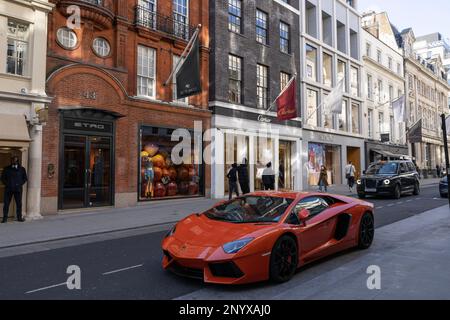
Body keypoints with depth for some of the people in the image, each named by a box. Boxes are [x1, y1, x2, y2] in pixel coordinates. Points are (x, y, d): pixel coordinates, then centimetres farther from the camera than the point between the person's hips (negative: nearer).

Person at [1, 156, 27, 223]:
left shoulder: (22, 169, 10)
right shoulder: (6, 169, 11)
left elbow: (25, 178, 11)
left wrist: (20, 184, -3)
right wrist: (7, 184, -2)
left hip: (18, 189, 0)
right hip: (8, 189, 0)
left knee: (19, 203, 1)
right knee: (6, 203, -2)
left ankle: (19, 217, 8)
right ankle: (5, 218, 3)